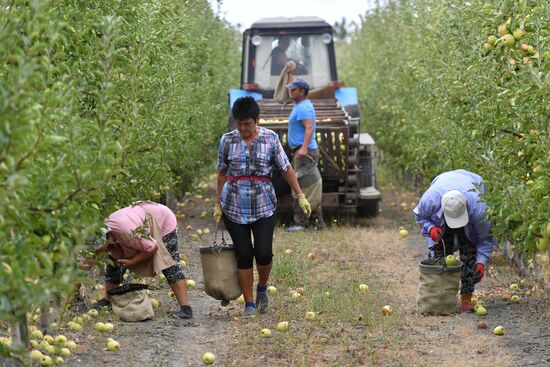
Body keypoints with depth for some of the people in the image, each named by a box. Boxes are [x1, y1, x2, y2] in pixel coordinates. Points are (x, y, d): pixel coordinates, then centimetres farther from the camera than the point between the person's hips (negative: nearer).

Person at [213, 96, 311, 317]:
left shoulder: (270, 138, 1)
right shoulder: (228, 140, 3)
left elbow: (286, 169, 5)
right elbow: (222, 173, 10)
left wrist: (300, 196, 2)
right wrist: (218, 204, 9)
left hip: (263, 205, -1)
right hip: (234, 205, 1)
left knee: (263, 252, -8)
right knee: (243, 254, 1)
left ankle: (262, 288, 22)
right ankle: (249, 303, 11)